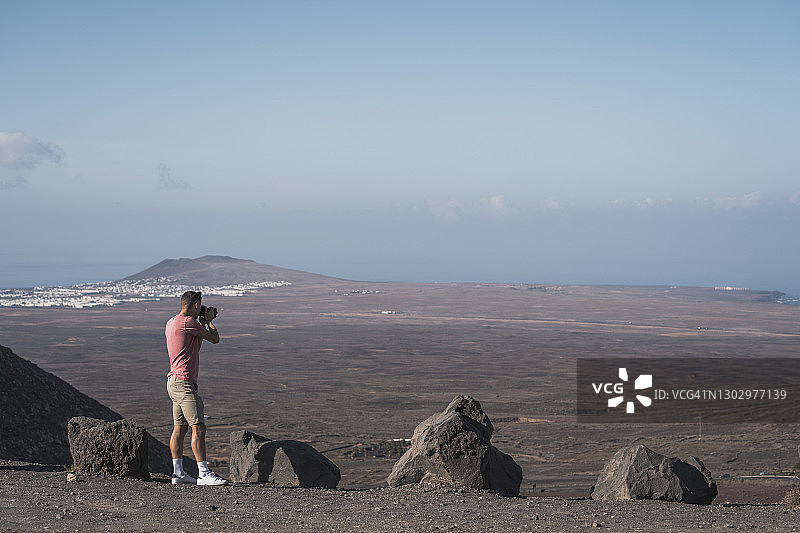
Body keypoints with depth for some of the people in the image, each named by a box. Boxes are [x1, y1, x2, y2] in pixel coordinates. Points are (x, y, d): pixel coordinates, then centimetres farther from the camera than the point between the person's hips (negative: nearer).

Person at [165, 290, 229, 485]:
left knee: (180, 429, 12)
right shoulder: (187, 322, -15)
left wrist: (203, 323, 22)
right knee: (198, 428, -11)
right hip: (183, 382, -10)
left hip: (174, 381, 10)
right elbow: (215, 338, -8)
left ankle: (178, 473, 15)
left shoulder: (171, 323, 16)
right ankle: (204, 474, -13)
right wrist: (209, 320, 8)